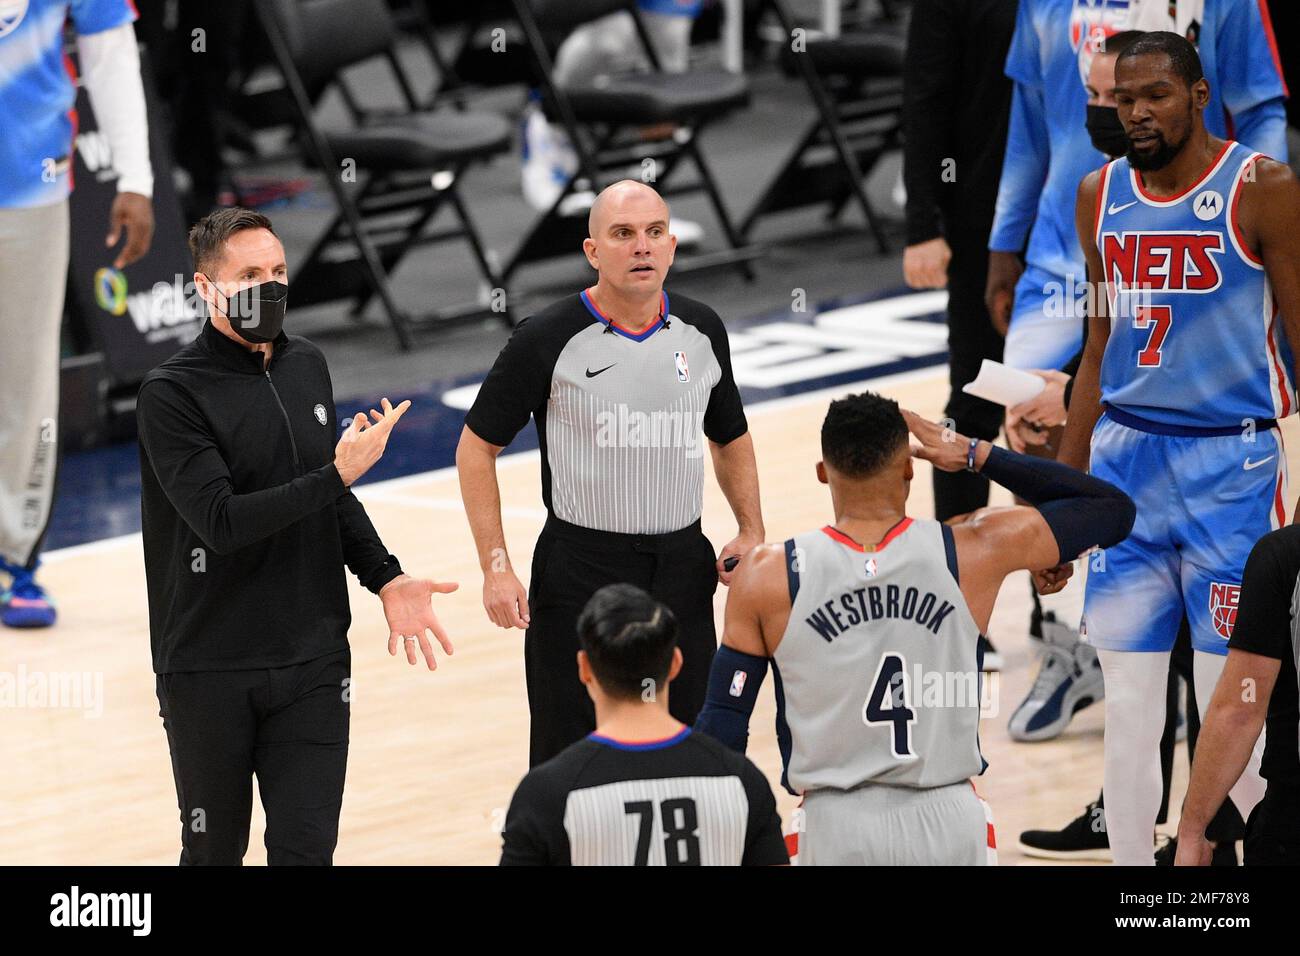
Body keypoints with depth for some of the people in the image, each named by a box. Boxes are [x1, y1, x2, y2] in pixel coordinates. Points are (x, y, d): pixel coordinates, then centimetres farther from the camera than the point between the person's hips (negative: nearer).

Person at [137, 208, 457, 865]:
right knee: (214, 852, 8)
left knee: (306, 848, -2)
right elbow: (221, 520, -21)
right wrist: (338, 472, -21)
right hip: (210, 671, -4)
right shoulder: (172, 392, -11)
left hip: (314, 662, 4)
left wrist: (386, 579, 5)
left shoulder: (307, 367, 9)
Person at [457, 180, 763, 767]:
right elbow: (477, 447, -2)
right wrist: (496, 568, -9)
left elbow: (730, 437, 20)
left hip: (683, 569, 4)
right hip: (579, 574, -4)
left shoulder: (701, 332, 4)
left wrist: (751, 532, 5)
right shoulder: (549, 340, -9)